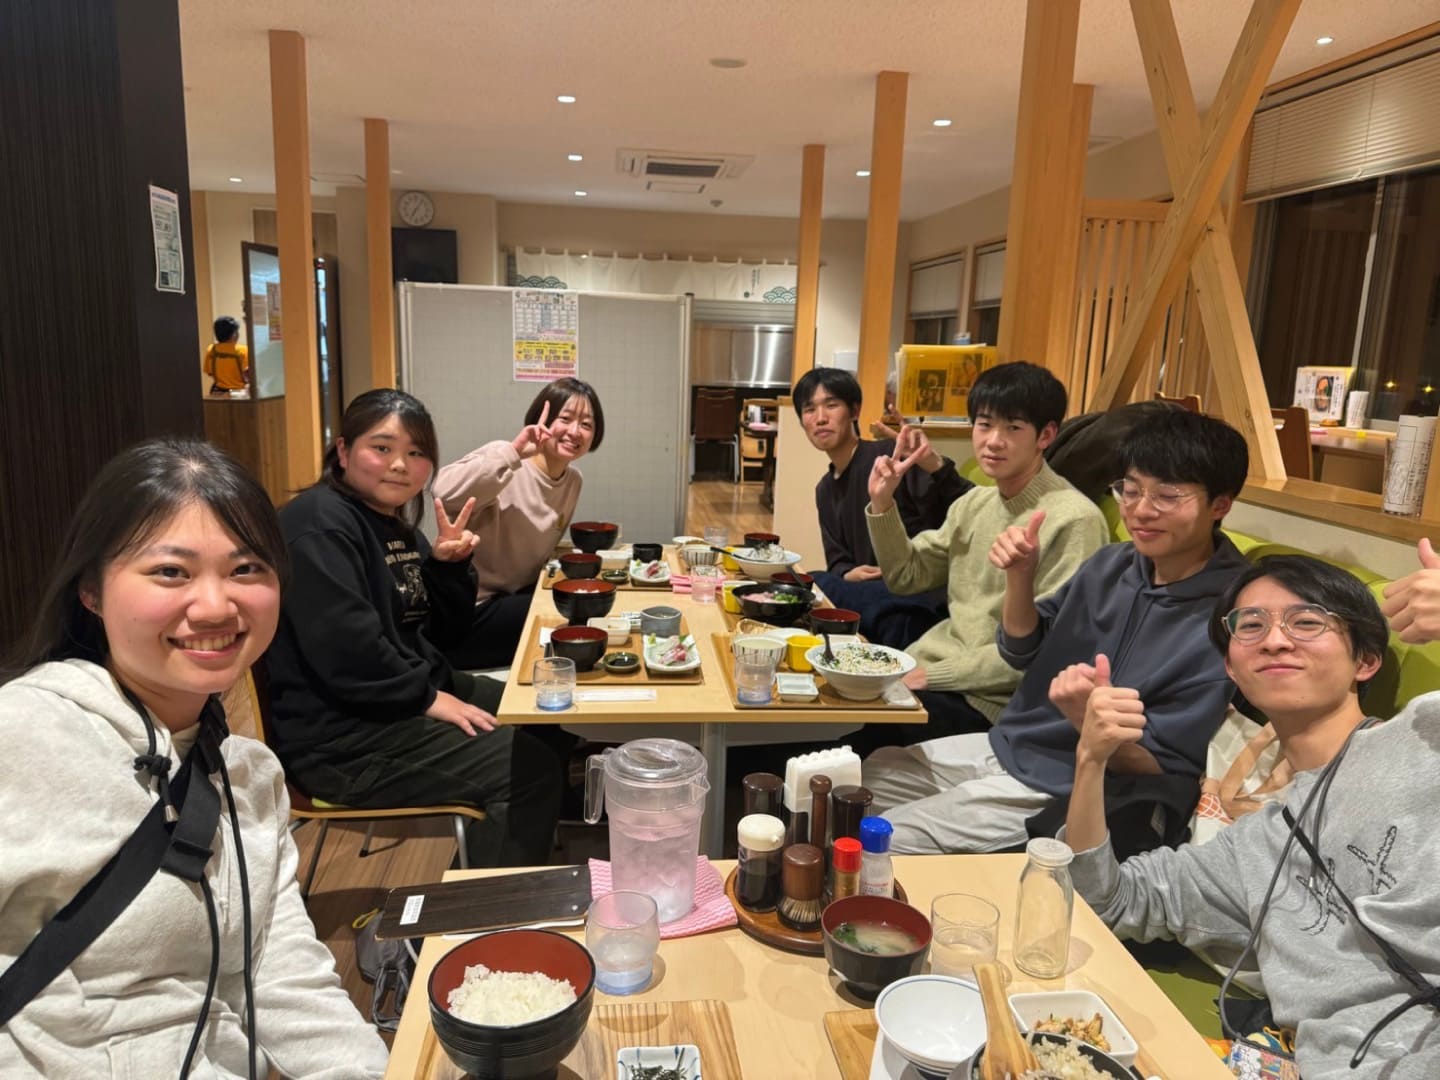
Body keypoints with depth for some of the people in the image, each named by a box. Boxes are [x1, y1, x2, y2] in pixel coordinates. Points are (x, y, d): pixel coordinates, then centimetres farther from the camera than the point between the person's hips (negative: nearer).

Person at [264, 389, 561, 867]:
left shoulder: (396, 523, 12)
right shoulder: (320, 525, -18)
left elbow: (439, 630, 13)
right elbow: (346, 651, -28)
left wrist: (448, 564, -4)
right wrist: (427, 697, -17)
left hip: (407, 693, 10)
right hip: (340, 734, -10)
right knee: (532, 769, -14)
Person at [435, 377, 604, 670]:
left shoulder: (574, 481, 5)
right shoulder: (507, 462, -18)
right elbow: (445, 493, -39)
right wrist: (513, 453, -41)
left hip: (517, 595, 8)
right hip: (471, 609, -8)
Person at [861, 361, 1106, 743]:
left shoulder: (1073, 521, -16)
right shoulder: (974, 503, 9)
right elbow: (905, 578, 14)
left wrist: (931, 675, -18)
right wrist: (882, 503, -1)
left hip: (994, 704, -7)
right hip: (931, 670, 7)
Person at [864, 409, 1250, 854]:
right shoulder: (1110, 564, 0)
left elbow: (1164, 769, -18)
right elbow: (1022, 653, 8)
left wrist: (1089, 719, -37)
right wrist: (1020, 578, -10)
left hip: (1062, 791, -7)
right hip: (1005, 745, 7)